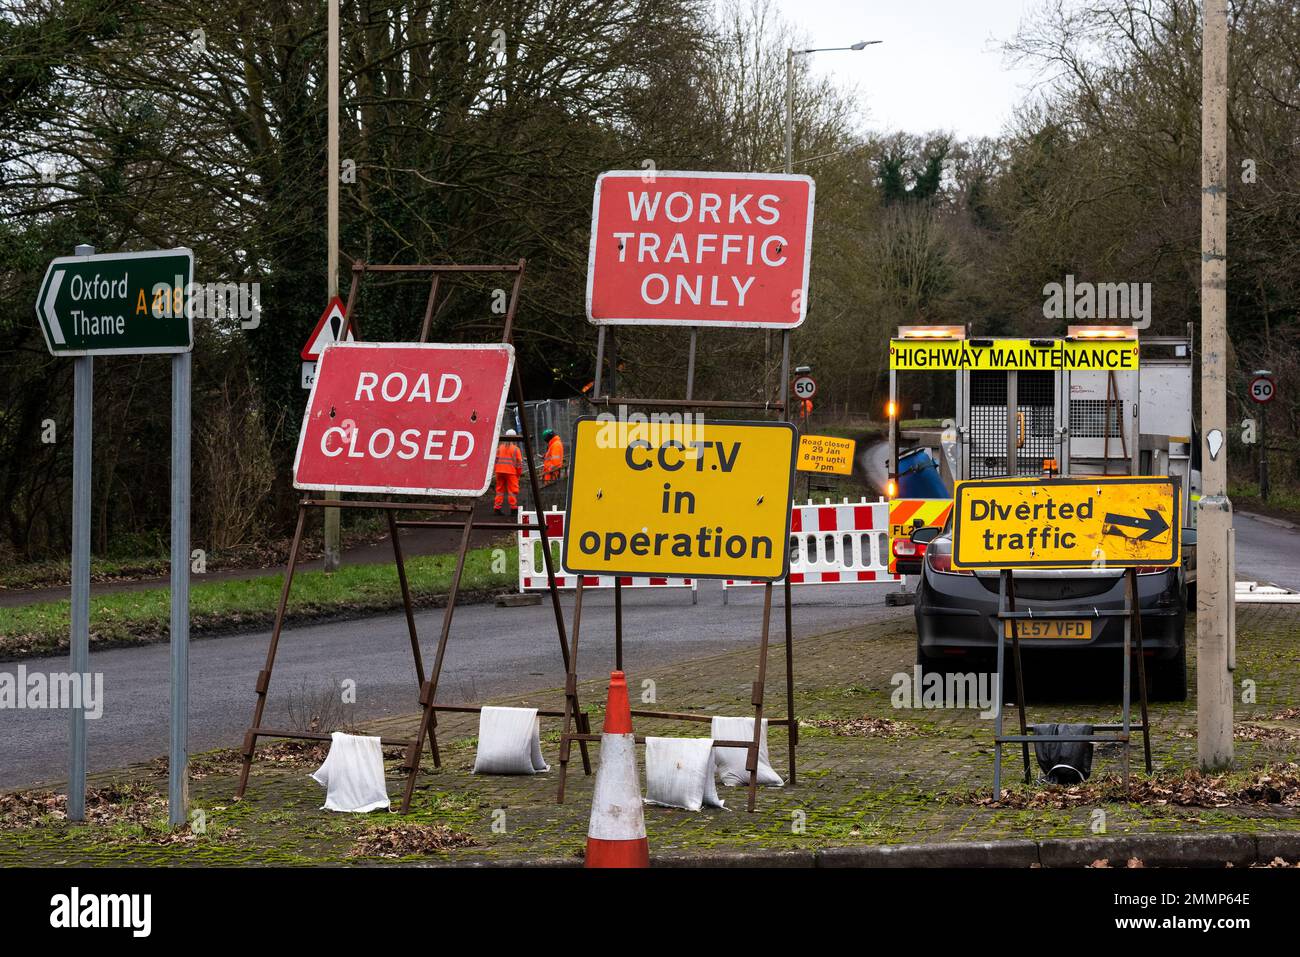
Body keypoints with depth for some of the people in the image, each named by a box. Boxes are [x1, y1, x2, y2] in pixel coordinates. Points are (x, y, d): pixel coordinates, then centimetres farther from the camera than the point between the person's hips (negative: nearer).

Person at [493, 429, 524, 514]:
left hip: (500, 471, 4)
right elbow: (519, 462, -4)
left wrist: (495, 470, 18)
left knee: (500, 489, 10)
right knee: (513, 489, -1)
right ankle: (513, 507, -5)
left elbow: (495, 459, 11)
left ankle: (497, 507, 7)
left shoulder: (500, 447, 9)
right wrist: (519, 473, 6)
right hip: (511, 471, -4)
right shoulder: (515, 449, -4)